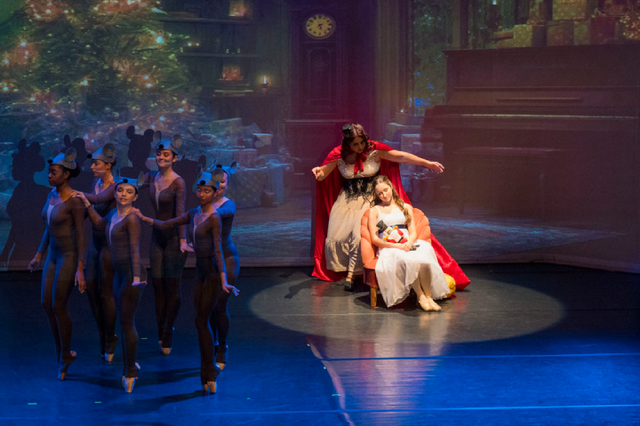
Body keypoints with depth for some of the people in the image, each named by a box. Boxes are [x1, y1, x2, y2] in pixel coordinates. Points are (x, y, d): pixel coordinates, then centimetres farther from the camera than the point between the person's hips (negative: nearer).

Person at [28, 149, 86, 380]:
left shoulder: (75, 201, -22)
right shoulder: (52, 194, 4)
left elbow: (80, 236, -20)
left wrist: (80, 269, -21)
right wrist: (39, 254, 19)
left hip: (70, 256, -9)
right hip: (54, 255, 9)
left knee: (58, 307, -2)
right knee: (46, 303, 9)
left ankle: (65, 356, 19)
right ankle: (63, 352, 27)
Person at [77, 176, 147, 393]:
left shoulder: (131, 219, -16)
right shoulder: (114, 213, 9)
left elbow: (135, 250, -24)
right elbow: (101, 225, 30)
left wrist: (136, 277, -34)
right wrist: (87, 203, 29)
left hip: (131, 275, -9)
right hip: (119, 274, 9)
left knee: (127, 322, -3)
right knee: (124, 321, 15)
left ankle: (130, 371, 7)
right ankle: (130, 365, 27)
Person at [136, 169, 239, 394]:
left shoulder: (214, 218, -13)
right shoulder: (193, 214, 10)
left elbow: (218, 251, -20)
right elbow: (167, 225, 16)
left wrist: (223, 281, -26)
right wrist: (143, 217, 12)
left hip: (213, 273, -8)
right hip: (200, 272, 8)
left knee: (202, 320, -6)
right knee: (203, 321, 7)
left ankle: (208, 373, 2)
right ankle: (209, 370, 14)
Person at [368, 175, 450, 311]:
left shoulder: (406, 207, 22)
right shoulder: (374, 211, 12)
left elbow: (413, 232, 13)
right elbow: (374, 239, 2)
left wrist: (409, 242, -13)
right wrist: (396, 246, -14)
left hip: (408, 244, 3)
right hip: (388, 248, -2)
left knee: (424, 251, -35)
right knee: (406, 259, -39)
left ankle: (428, 296, -34)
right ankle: (420, 296, -30)